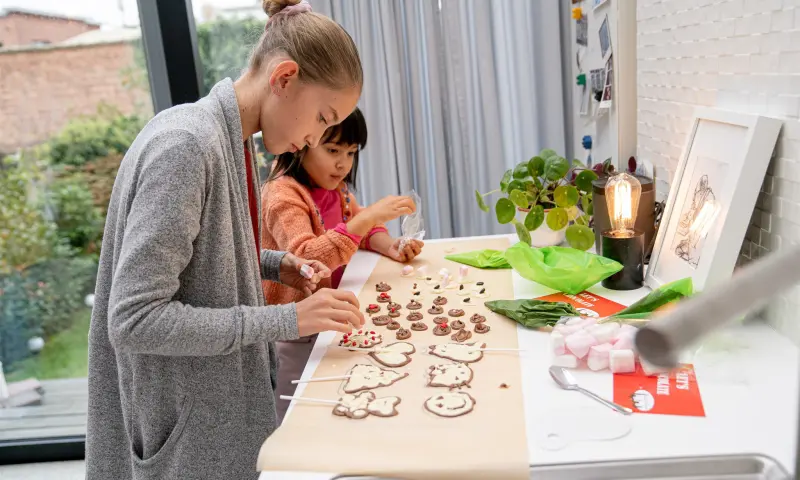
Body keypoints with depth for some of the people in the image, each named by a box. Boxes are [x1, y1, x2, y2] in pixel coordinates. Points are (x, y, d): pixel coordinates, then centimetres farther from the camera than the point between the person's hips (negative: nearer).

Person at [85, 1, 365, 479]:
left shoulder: (234, 140, 1)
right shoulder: (183, 145, -26)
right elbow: (133, 319, -28)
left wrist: (277, 264, -2)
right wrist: (288, 320, -26)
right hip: (193, 428, -8)